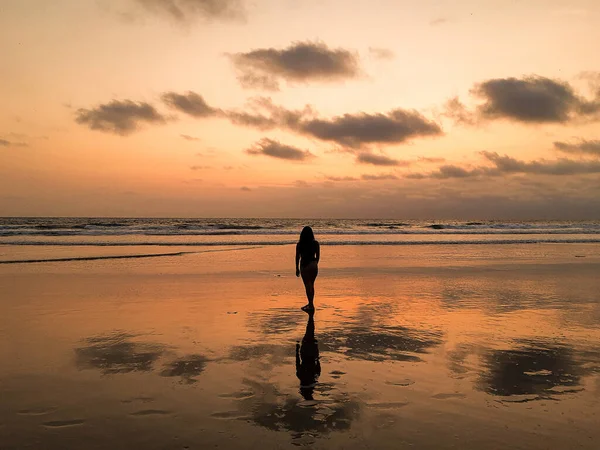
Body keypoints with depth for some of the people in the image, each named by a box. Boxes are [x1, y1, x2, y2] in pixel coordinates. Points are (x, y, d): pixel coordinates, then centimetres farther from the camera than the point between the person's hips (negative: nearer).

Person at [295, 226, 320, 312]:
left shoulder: (299, 244, -6)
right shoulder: (315, 243, -1)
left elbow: (297, 257, -3)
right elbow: (318, 256, 4)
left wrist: (297, 268, 5)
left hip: (304, 266, -3)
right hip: (313, 264, 3)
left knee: (308, 286, 1)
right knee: (311, 285, 16)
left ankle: (311, 305, -2)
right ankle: (310, 304, 25)